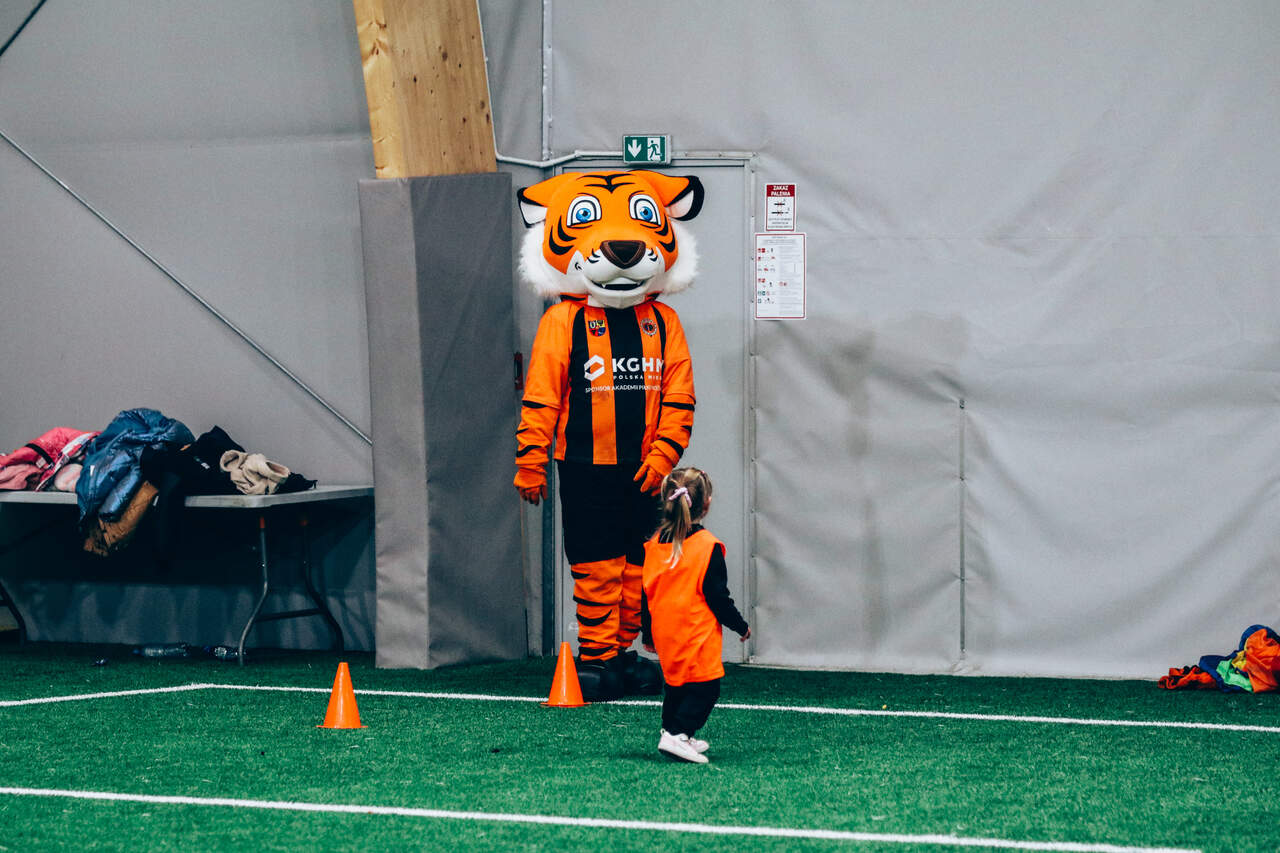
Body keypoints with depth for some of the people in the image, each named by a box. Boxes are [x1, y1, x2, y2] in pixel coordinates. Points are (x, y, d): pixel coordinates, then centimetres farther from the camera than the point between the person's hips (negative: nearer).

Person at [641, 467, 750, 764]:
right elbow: (717, 596, -10)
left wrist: (647, 634, 23)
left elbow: (645, 594, 11)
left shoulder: (654, 544, 6)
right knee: (704, 687, -5)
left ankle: (673, 731, 24)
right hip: (697, 634, -7)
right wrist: (740, 626, 4)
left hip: (664, 631, 7)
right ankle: (677, 735, -19)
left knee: (675, 682, 20)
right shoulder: (707, 545, -11)